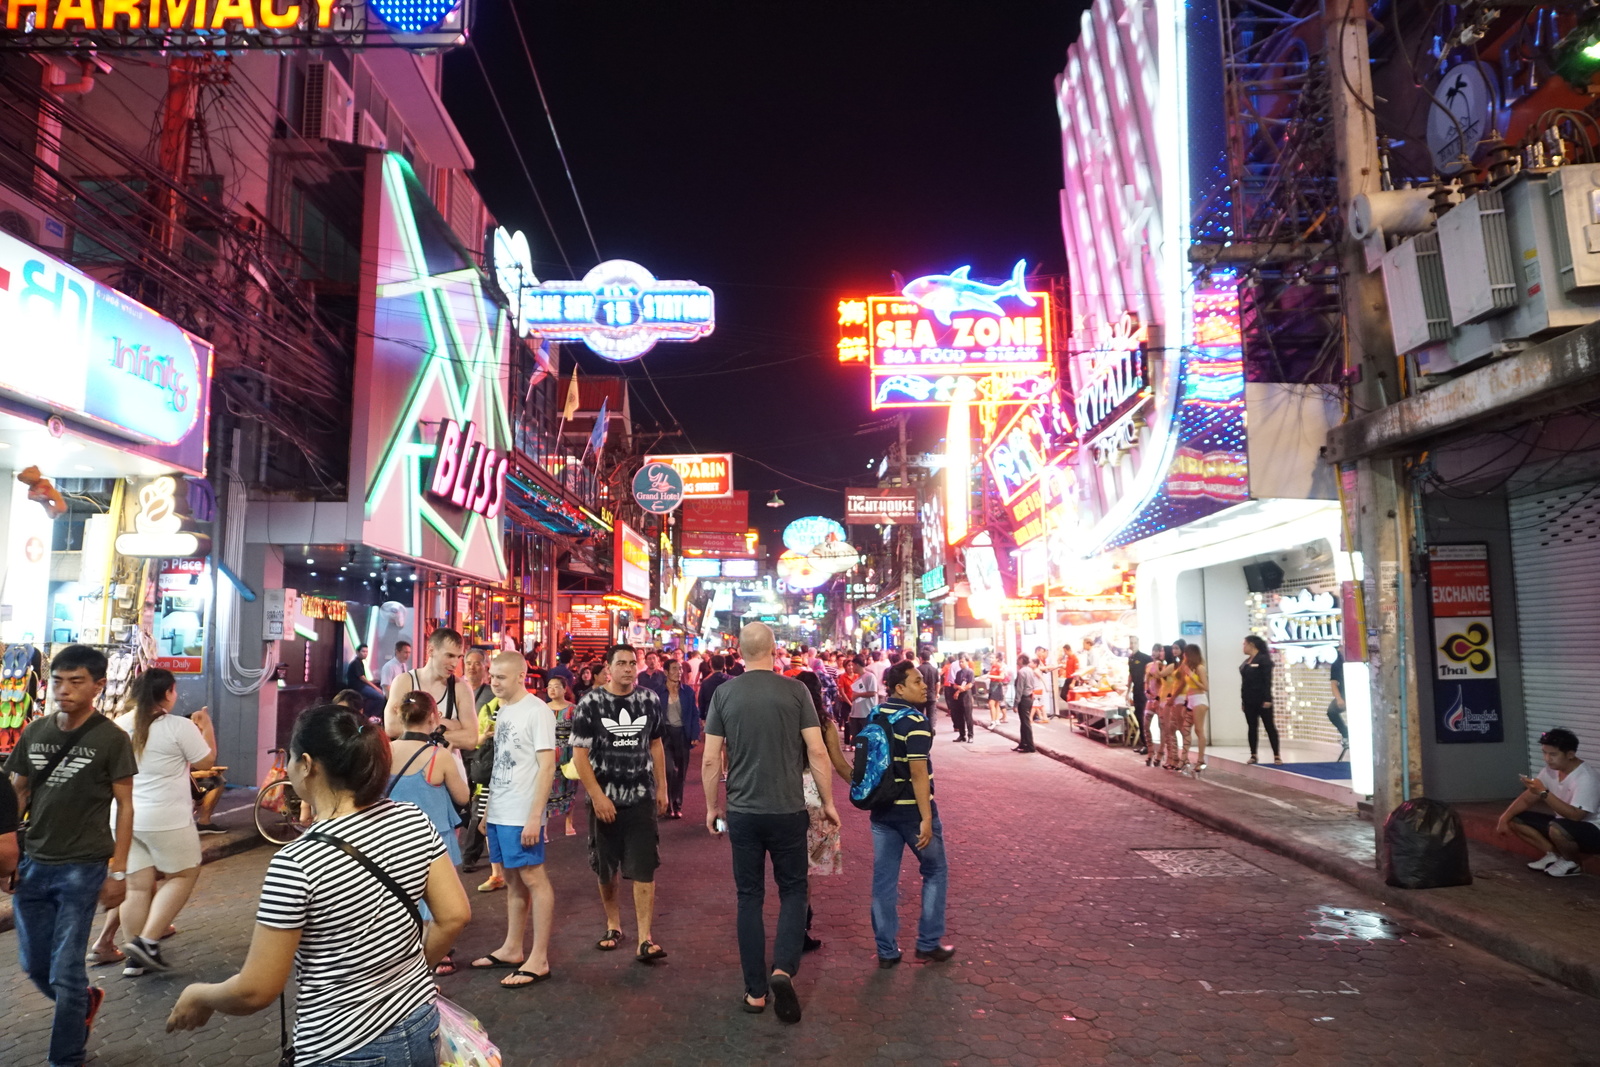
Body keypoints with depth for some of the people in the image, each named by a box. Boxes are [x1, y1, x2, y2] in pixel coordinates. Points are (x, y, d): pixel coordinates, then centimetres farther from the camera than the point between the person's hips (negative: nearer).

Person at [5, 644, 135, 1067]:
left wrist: (118, 870, -10)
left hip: (82, 868, -5)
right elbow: (17, 795, 11)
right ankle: (85, 1001, 43)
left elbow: (125, 806, -7)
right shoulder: (34, 732, 3)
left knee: (64, 972, 0)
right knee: (34, 966, 15)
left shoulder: (111, 739, -10)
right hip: (33, 864, 5)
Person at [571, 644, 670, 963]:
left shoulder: (650, 700, 2)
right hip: (604, 798, -1)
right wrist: (597, 796, -15)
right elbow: (579, 754, -8)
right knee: (605, 868, 12)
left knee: (644, 868, -6)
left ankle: (645, 939, -2)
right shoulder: (591, 703, -7)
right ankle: (613, 925, 32)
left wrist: (662, 788, 8)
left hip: (642, 797, 1)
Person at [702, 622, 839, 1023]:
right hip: (788, 810, -1)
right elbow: (817, 753, -7)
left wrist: (711, 807, 11)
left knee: (750, 896, 12)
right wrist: (828, 803, 4)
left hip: (742, 811, 1)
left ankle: (755, 991, 17)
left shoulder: (724, 694, -3)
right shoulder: (795, 690, -7)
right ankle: (783, 969, -5)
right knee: (793, 889, 14)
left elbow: (710, 760, -2)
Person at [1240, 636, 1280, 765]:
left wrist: (1267, 699, -20)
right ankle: (1253, 755, 13)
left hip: (1262, 700, -7)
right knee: (1252, 728, 9)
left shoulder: (1264, 659, -8)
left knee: (1270, 727, -2)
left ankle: (1277, 755, 1)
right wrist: (1243, 700, 12)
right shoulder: (1246, 662, 14)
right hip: (1249, 701, 7)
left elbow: (1267, 681, -14)